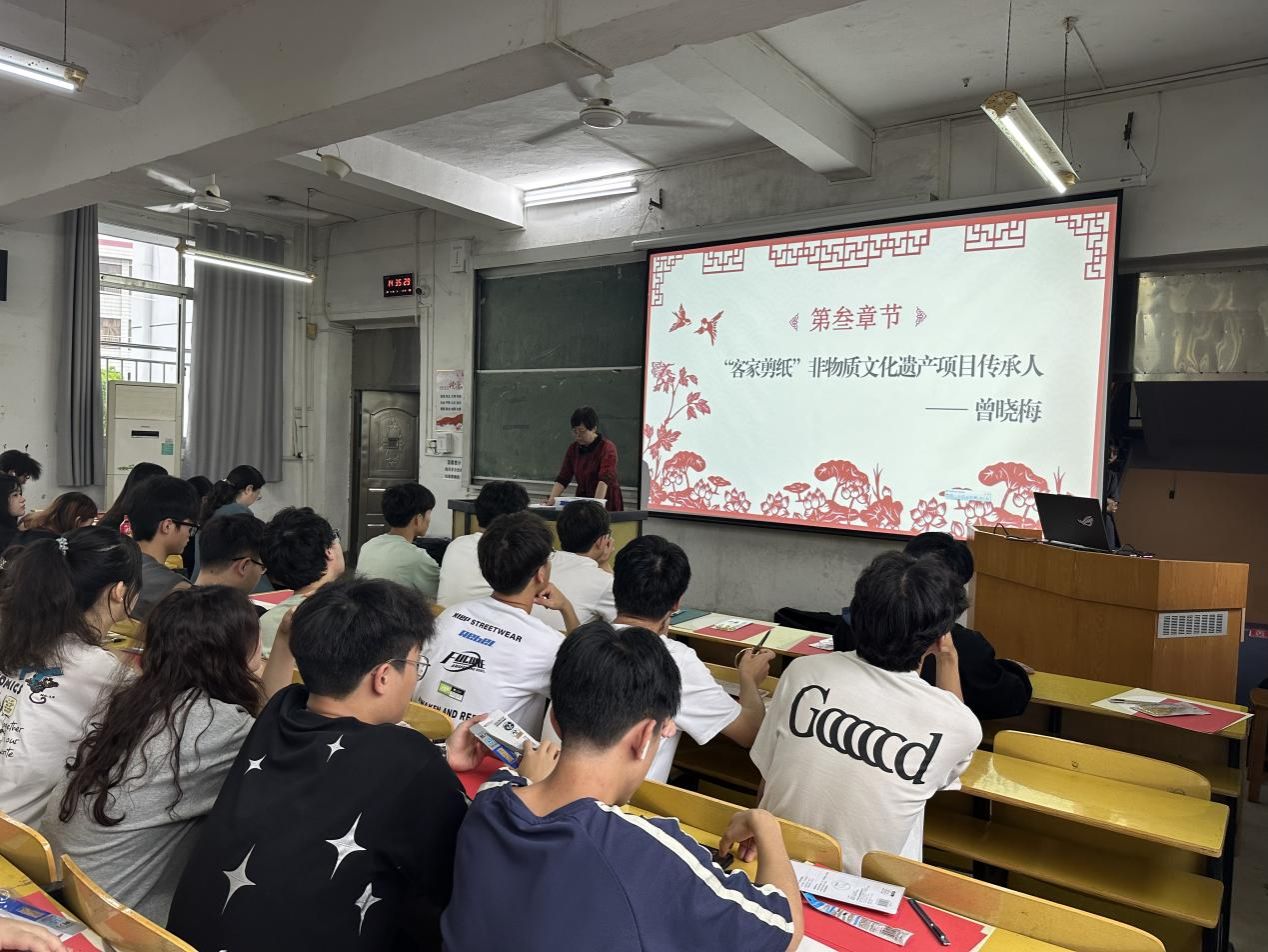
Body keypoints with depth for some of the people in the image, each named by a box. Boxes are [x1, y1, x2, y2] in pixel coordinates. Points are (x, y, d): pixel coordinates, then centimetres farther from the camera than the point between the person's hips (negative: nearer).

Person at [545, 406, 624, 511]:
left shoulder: (607, 448, -15)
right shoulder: (573, 448, 3)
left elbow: (605, 479, -28)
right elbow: (562, 478, 0)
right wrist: (551, 499, -15)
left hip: (607, 505, -5)